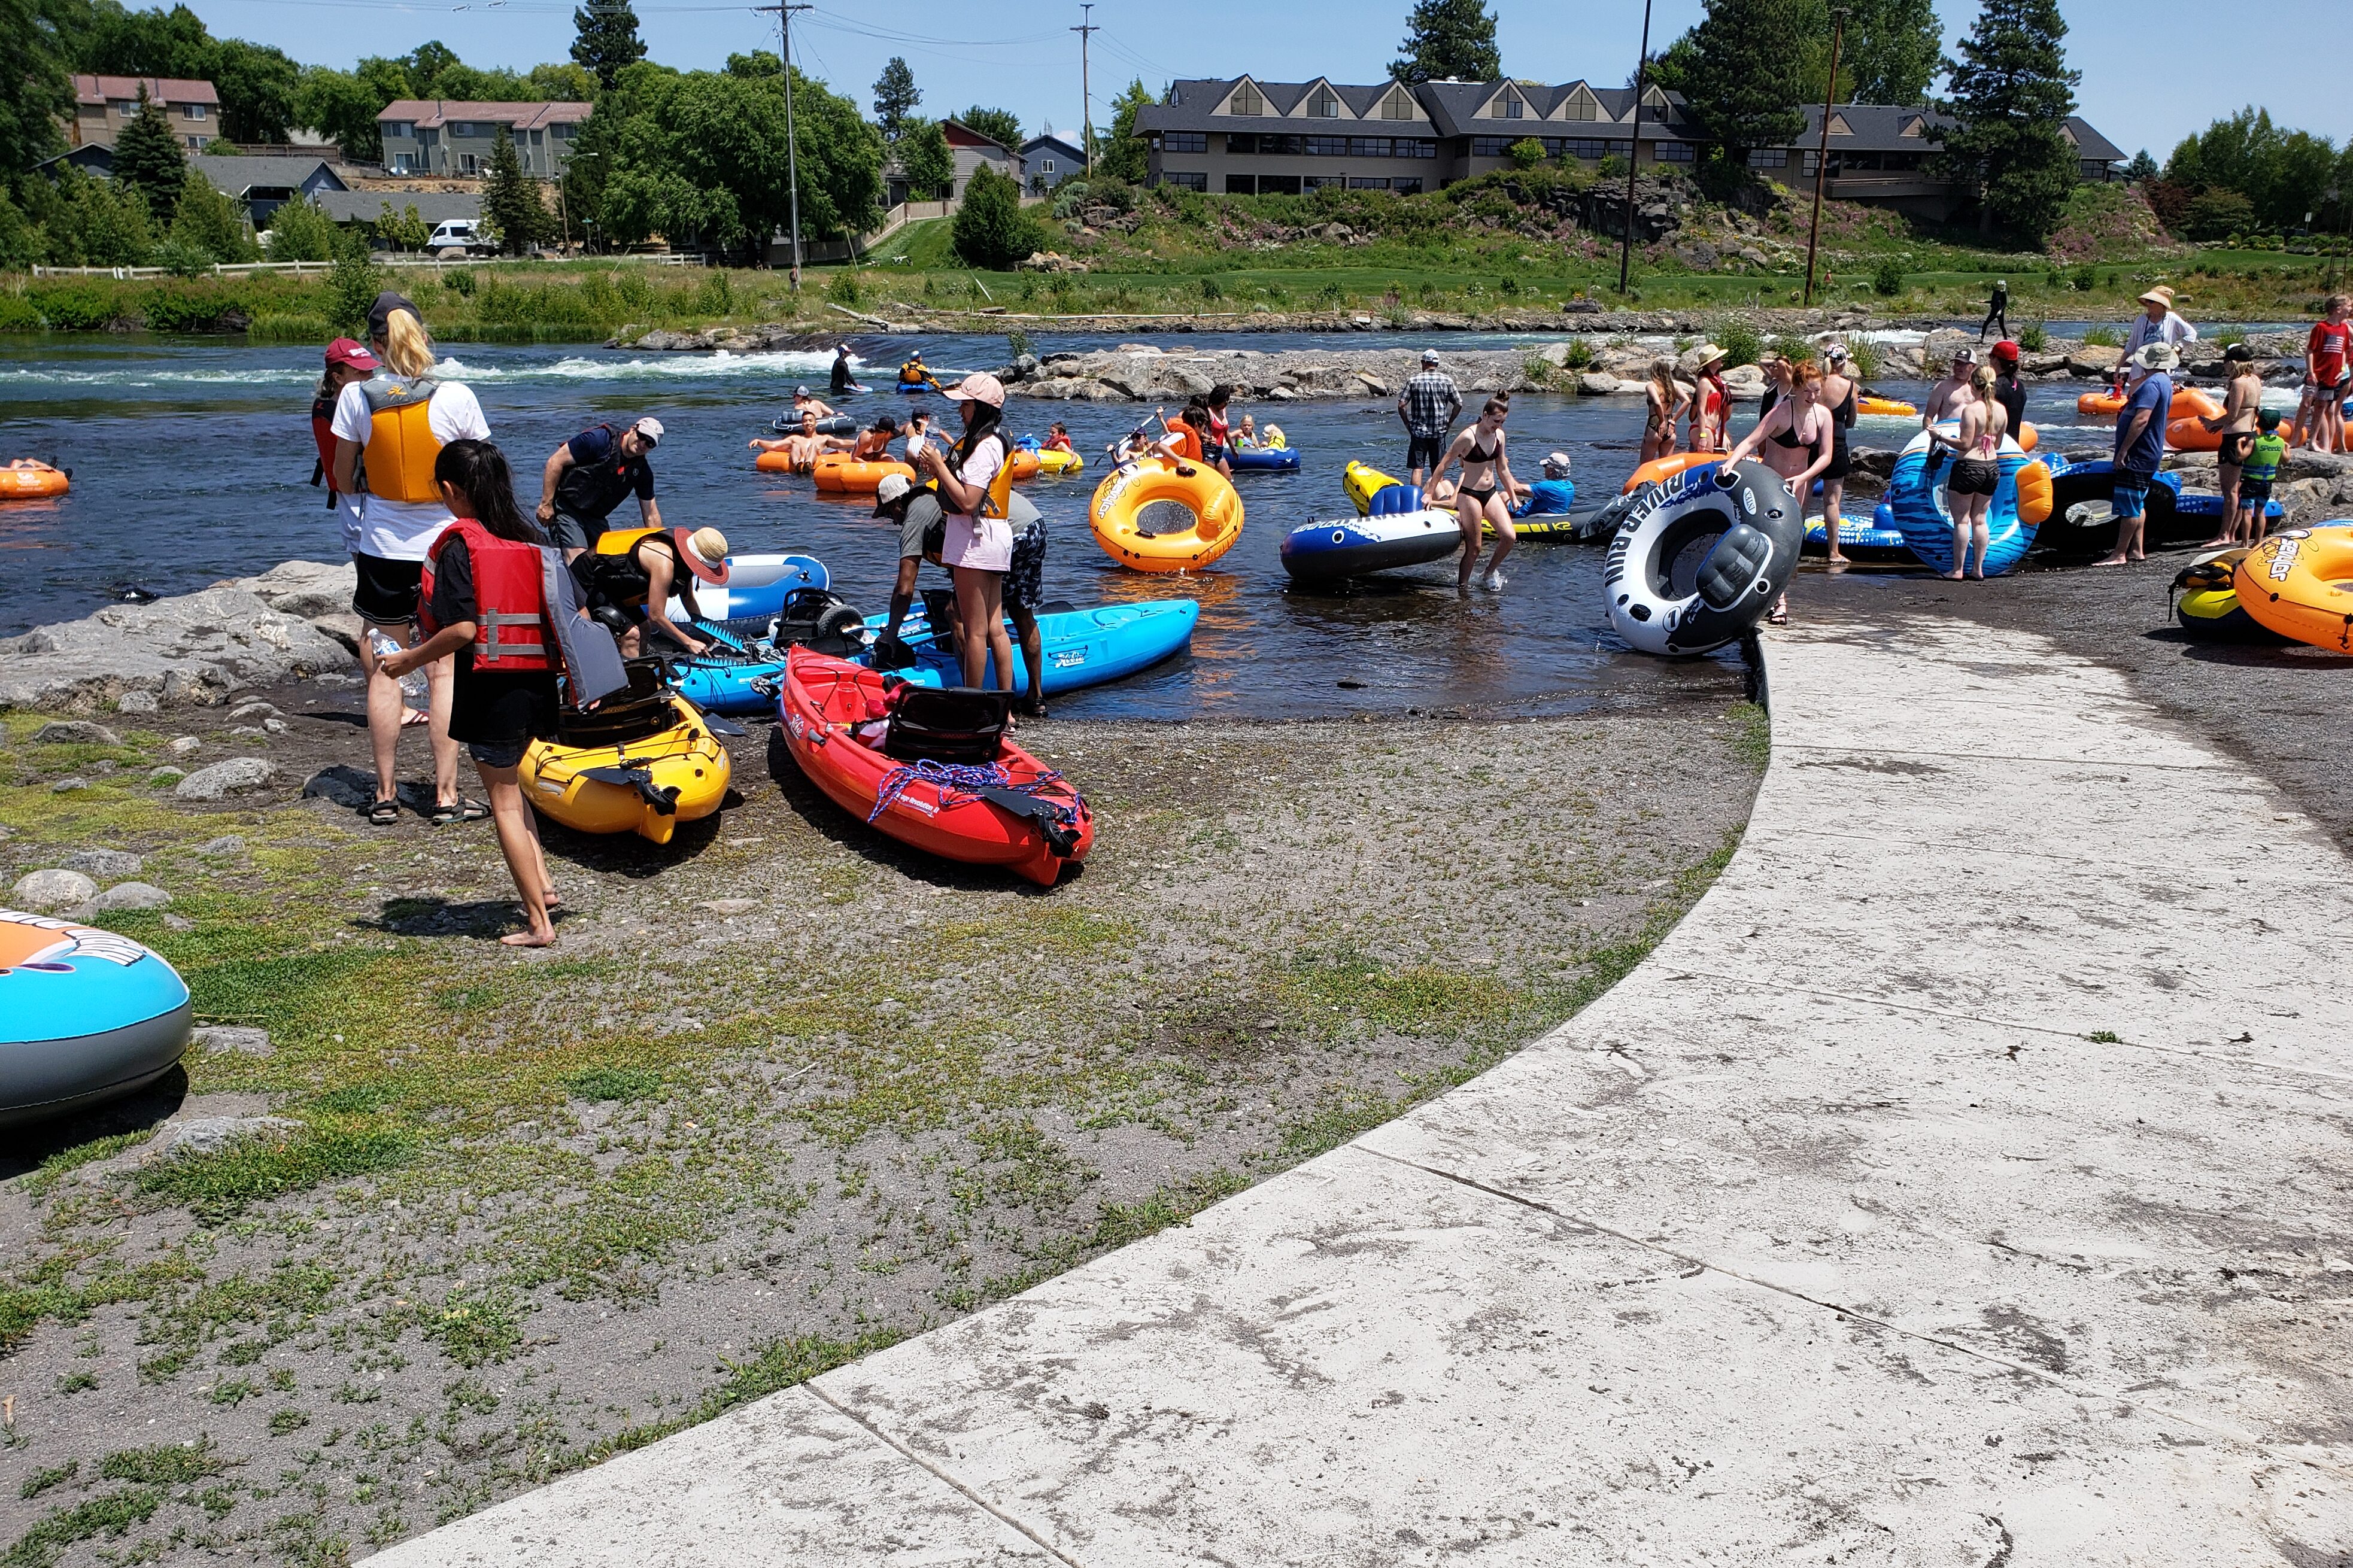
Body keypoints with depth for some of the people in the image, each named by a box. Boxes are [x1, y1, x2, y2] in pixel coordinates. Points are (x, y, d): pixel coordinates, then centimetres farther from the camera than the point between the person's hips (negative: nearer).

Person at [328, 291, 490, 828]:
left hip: (382, 547, 1)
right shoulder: (456, 397, -11)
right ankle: (447, 797, 7)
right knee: (443, 671, 5)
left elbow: (344, 479, 5)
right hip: (444, 546, -1)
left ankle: (385, 797, 15)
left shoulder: (356, 397, -6)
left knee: (384, 672, 9)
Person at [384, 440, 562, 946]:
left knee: (504, 802, 4)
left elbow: (463, 629, -19)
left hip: (490, 689, -6)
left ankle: (538, 921, 7)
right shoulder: (534, 539, 5)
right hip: (539, 682, 6)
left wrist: (410, 659, -5)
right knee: (509, 783, 25)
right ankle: (542, 882, 15)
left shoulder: (459, 546, -11)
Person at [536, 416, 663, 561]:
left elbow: (651, 515, 7)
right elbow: (555, 462, -16)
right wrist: (546, 504, -18)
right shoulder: (599, 439, -17)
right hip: (565, 505, -7)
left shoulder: (642, 470, 1)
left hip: (595, 517, 7)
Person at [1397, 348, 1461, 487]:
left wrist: (1408, 424, 4)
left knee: (1417, 469, 0)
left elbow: (1401, 405, -7)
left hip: (1418, 431, -1)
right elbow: (1459, 404, -1)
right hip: (1439, 432, 1)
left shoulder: (1414, 381, -3)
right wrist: (1449, 423, 10)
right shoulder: (1447, 381, 0)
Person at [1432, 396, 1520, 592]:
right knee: (1473, 548, -4)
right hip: (1470, 495, -6)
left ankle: (1490, 573, 14)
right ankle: (1461, 587, 11)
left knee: (1509, 536, -8)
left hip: (1491, 493, 6)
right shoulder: (1468, 437, -16)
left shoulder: (1499, 435, 5)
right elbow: (1444, 465, -11)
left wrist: (1513, 496, 18)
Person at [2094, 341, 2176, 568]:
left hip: (2138, 455, -11)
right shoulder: (2165, 382, 15)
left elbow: (2141, 419, -28)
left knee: (2128, 505, -8)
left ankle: (2119, 555, -7)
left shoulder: (2152, 383, -19)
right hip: (2149, 454, 11)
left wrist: (2123, 450, -27)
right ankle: (2136, 550, 20)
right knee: (2137, 503, 16)